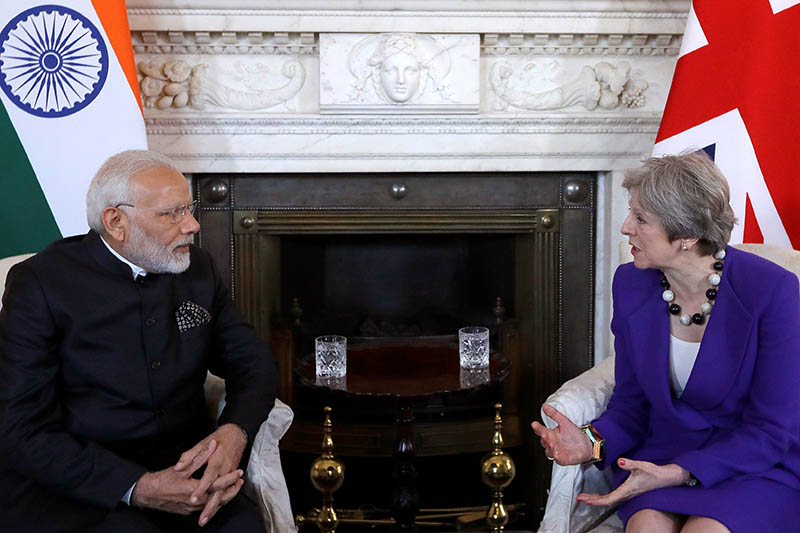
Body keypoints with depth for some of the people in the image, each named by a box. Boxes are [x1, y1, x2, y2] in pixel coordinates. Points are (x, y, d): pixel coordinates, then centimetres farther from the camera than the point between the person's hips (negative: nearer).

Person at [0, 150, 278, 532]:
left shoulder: (198, 268, 6)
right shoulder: (42, 283, -8)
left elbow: (253, 360, 10)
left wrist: (236, 431, -13)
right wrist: (137, 488, -23)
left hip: (186, 468, 4)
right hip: (79, 484, -4)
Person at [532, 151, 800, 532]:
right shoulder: (631, 284, -3)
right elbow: (631, 402, 6)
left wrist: (677, 474, -22)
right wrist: (594, 442, -16)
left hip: (758, 467, -2)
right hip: (663, 452, 3)